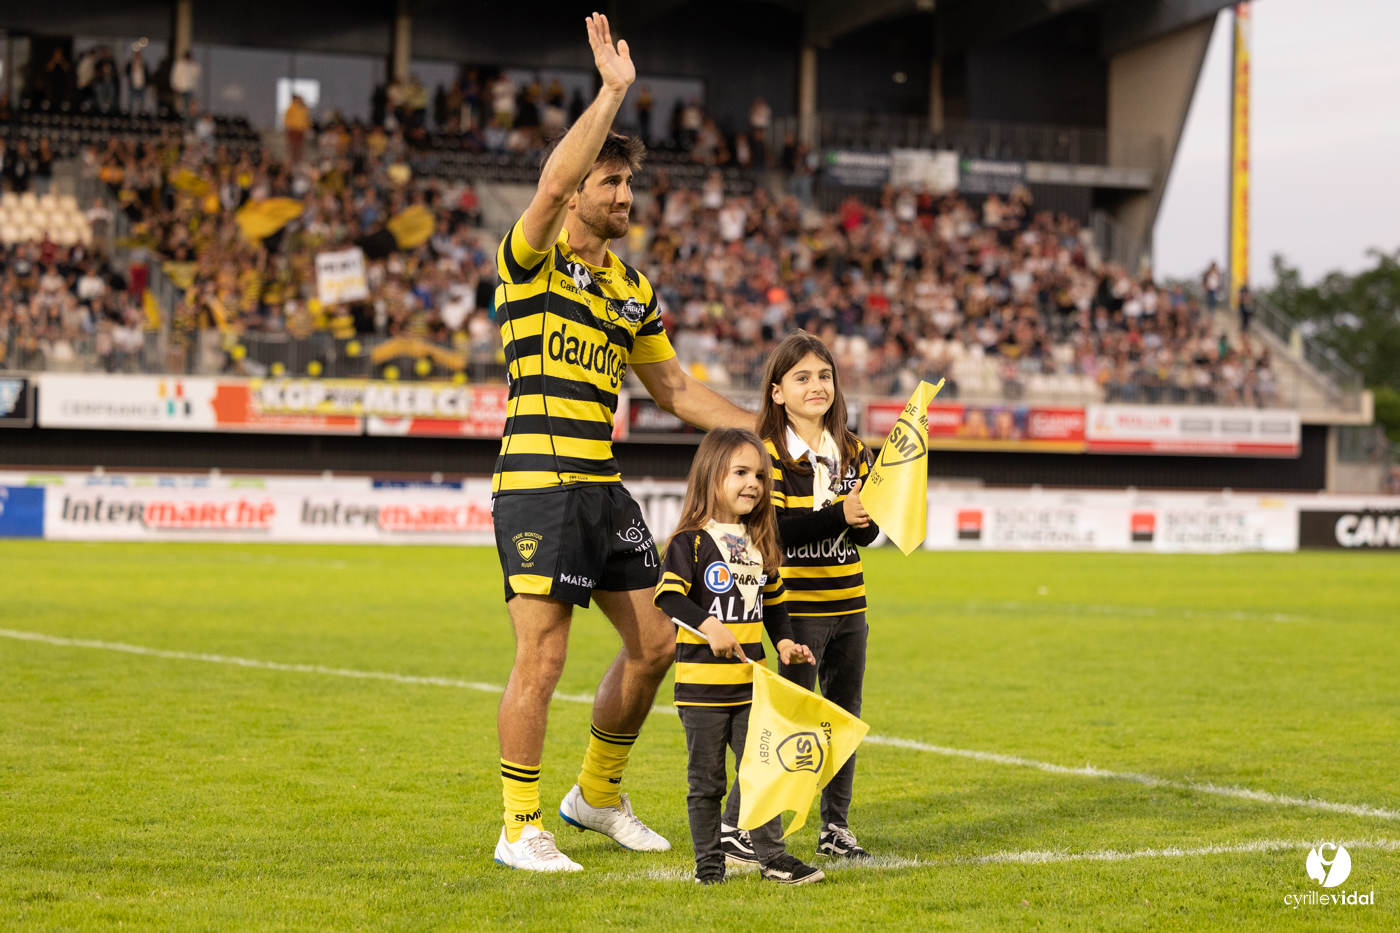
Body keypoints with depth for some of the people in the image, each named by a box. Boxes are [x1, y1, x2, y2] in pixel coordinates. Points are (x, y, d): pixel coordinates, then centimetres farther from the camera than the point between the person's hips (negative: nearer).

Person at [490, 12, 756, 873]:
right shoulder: (532, 260, -5)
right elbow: (554, 181, -25)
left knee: (655, 643, 10)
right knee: (543, 659, -8)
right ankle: (521, 828, 3)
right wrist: (613, 91, -24)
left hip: (604, 489, 8)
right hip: (539, 485, -8)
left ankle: (599, 794, 28)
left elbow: (675, 388, 22)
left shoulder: (634, 289, 16)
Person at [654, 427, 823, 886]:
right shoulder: (691, 542, -8)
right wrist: (707, 625, -30)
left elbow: (773, 599, 22)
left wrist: (784, 641, 7)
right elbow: (668, 595, -18)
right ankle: (709, 860, 13)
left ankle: (771, 855, 14)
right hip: (702, 681, -5)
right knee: (707, 779, 4)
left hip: (751, 681, 5)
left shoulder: (759, 544, 11)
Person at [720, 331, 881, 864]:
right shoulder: (769, 454, -8)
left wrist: (864, 520, -15)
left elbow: (867, 529, 8)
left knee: (845, 714, 10)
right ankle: (737, 825, -1)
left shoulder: (853, 451, 10)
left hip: (848, 604, 6)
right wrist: (838, 514, -26)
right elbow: (773, 530, -19)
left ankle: (836, 827, 21)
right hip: (798, 605, -6)